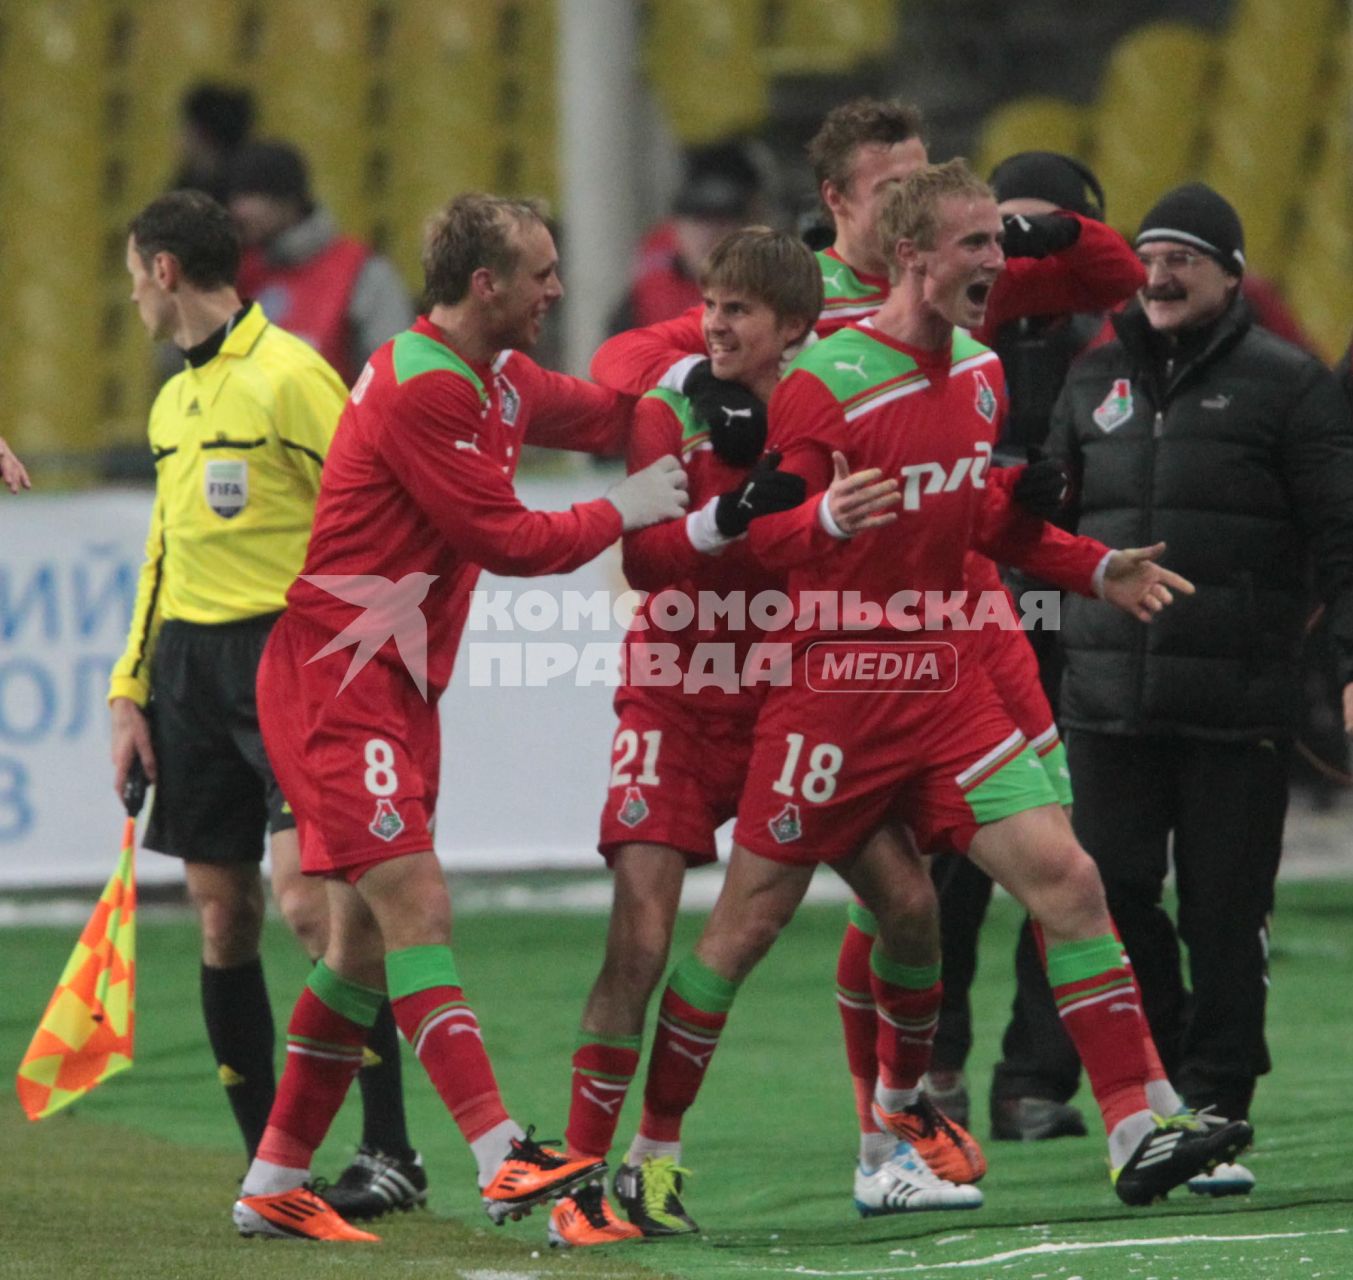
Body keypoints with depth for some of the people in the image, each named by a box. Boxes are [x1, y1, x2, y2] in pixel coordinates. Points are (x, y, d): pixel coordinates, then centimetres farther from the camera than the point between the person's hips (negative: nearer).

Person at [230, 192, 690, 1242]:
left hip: (397, 686, 10)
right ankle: (505, 1162, -25)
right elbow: (503, 538, -16)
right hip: (336, 682, -10)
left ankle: (273, 1188, 16)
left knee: (370, 936, 10)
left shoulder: (496, 380, 12)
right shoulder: (421, 389, -18)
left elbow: (605, 414, 23)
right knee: (415, 906, -16)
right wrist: (622, 514, -5)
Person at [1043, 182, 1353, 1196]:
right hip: (1109, 702, 4)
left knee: (1224, 918, -1)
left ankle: (1217, 1111, 6)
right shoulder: (1098, 384, 15)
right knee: (1114, 901, 0)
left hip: (1238, 710, -4)